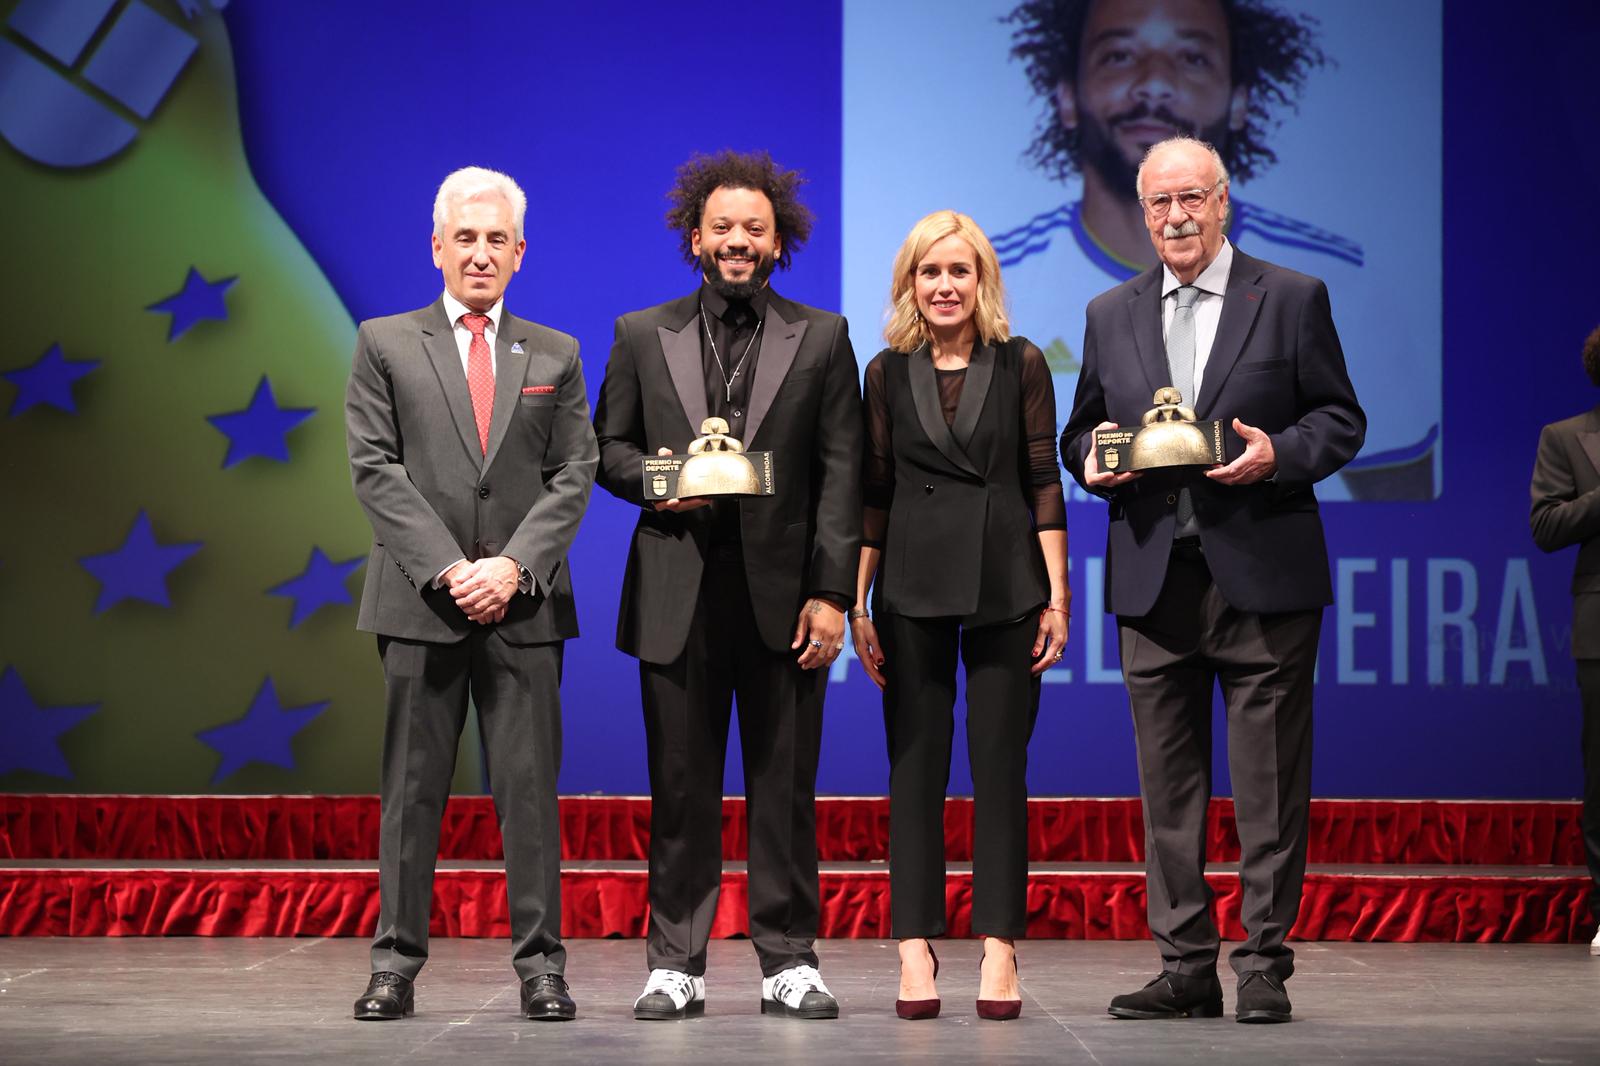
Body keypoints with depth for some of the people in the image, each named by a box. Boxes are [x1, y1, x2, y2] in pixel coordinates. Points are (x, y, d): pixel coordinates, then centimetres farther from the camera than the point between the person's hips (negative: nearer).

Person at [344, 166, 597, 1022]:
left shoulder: (555, 357, 13)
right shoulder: (385, 345, 8)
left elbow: (572, 478, 6)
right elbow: (376, 470, 0)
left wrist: (514, 566, -9)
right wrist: (447, 569, -11)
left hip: (524, 604, 1)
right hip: (420, 601, -1)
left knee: (530, 787, 0)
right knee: (412, 787, 2)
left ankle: (540, 963, 4)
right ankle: (396, 960, 7)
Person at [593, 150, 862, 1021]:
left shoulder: (821, 339, 8)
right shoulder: (642, 336, 11)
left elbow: (841, 474, 3)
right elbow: (607, 449, 14)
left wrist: (830, 593, -5)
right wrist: (655, 481, -9)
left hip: (782, 593, 0)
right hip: (678, 596, 1)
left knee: (785, 787, 3)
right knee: (681, 788, 3)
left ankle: (789, 963, 10)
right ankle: (675, 965, 10)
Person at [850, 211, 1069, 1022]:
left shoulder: (1022, 365, 4)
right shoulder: (888, 372, 7)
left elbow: (1044, 484, 2)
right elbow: (873, 493, 7)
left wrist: (1057, 596, -4)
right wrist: (856, 603, 2)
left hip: (1005, 584, -1)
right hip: (911, 588, 1)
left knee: (1000, 765, 0)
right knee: (915, 765, 2)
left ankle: (999, 949, 4)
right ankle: (915, 951, 4)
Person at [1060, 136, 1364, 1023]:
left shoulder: (1293, 300, 4)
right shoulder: (1111, 315, 14)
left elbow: (1340, 419, 3)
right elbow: (1081, 430, 18)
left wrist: (1279, 453, -16)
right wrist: (1091, 458, -5)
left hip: (1264, 579, -3)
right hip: (1153, 580, 3)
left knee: (1269, 784, -1)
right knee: (1168, 784, 6)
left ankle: (1264, 966, 6)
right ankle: (1186, 966, 12)